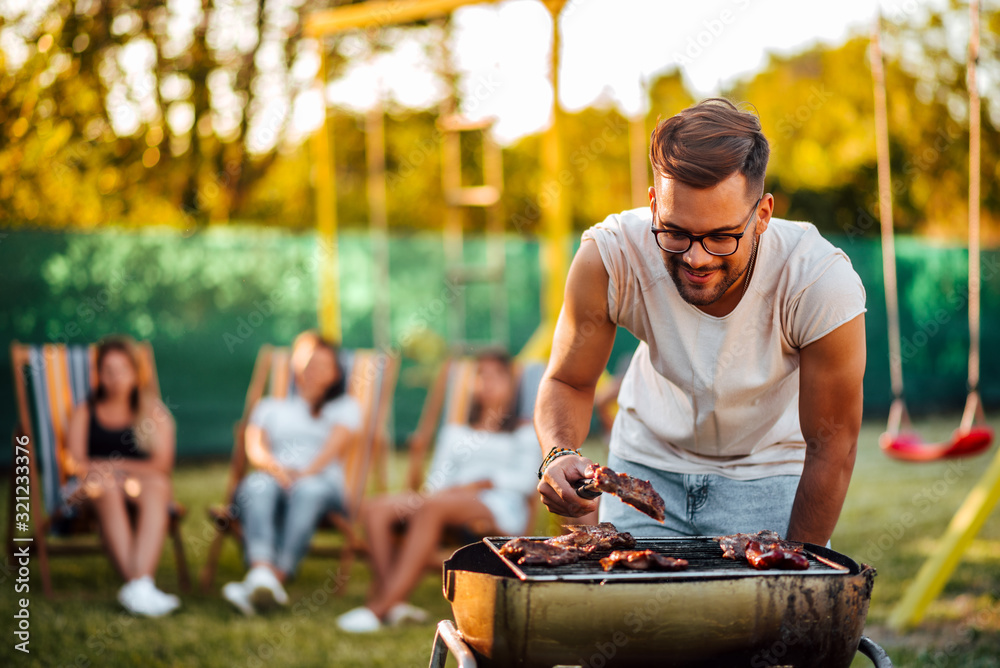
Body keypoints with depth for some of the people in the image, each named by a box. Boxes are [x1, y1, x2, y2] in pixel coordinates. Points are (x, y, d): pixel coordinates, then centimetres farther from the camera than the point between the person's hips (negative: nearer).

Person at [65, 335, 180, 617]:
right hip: (90, 490, -1)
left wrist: (115, 465, -9)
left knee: (156, 485, -34)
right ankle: (138, 584, -50)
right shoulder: (84, 413, 17)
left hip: (140, 485, 1)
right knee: (105, 487, -36)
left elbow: (162, 465, 2)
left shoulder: (154, 414, 15)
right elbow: (74, 463, 4)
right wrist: (104, 471, -17)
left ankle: (139, 582, -52)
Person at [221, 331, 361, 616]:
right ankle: (262, 574, -61)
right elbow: (255, 447, 10)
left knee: (308, 490, -39)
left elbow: (334, 446, 4)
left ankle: (277, 578, -57)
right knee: (257, 485, -37)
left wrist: (305, 472, -17)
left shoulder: (344, 406, 25)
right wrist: (274, 467, -15)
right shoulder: (269, 406, 31)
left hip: (322, 482, -1)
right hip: (273, 477, 1)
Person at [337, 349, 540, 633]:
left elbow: (527, 479, 3)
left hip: (499, 509, -5)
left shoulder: (525, 433, 20)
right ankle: (393, 603, -38)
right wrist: (430, 490, -5)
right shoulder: (456, 431, 33)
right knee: (376, 509, -22)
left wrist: (481, 483, -11)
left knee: (434, 507, -37)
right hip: (449, 501, 5)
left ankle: (378, 608, -43)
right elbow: (439, 477, 19)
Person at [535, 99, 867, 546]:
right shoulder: (607, 260, -28)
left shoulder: (823, 283, -31)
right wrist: (560, 455, -32)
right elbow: (568, 382, -11)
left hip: (768, 472, 0)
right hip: (649, 466, 1)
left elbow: (831, 447, -20)